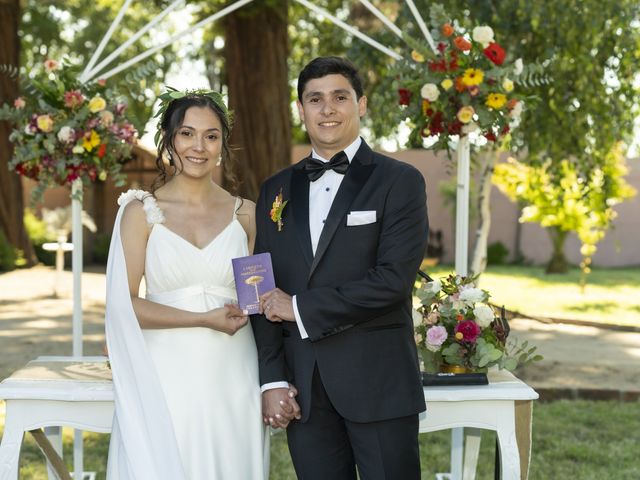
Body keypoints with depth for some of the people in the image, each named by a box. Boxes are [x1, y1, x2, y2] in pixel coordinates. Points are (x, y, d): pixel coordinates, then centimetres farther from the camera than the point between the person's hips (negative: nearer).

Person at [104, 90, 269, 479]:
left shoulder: (246, 214, 7)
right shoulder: (141, 211, 0)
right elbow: (123, 305, -7)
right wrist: (203, 319, -12)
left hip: (232, 380, 3)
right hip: (166, 379, -2)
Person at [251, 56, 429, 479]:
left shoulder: (400, 181, -1)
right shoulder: (276, 191, 12)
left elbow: (394, 279, -13)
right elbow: (266, 295, 10)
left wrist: (302, 307, -11)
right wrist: (272, 380, 1)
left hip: (379, 382, -4)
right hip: (305, 389, 4)